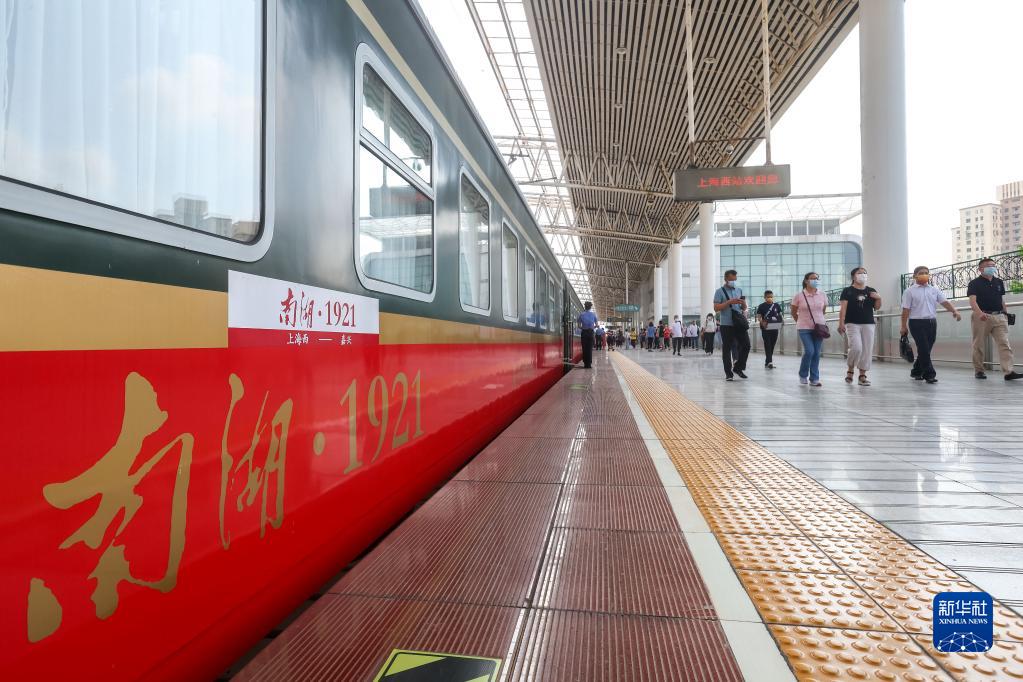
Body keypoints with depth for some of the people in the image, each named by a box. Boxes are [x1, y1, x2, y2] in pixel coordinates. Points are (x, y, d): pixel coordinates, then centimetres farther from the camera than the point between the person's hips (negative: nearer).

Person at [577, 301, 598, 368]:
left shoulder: (581, 314, 0)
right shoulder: (593, 314, 2)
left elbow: (579, 325, -4)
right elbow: (596, 325, 0)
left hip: (584, 332, 0)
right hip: (591, 332, 0)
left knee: (584, 348, 3)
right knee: (590, 348, 2)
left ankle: (585, 363, 2)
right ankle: (589, 363, 0)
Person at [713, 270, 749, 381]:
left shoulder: (739, 290, 14)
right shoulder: (720, 292, -1)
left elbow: (744, 308, 18)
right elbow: (716, 308, -9)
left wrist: (743, 304, -5)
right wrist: (729, 302, -18)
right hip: (726, 325, -4)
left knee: (746, 345, 0)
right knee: (726, 349, 0)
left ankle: (738, 368, 17)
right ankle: (728, 373, 7)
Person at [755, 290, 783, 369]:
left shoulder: (777, 306, 9)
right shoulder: (761, 306, -1)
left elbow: (780, 316, 12)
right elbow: (759, 317, -4)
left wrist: (780, 323, -7)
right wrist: (762, 323, -23)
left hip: (775, 328, 4)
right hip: (765, 329, -4)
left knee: (772, 345, 9)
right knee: (767, 345, -8)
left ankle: (767, 361, 20)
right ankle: (770, 362, -11)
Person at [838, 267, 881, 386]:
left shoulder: (871, 291, 11)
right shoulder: (848, 291, 1)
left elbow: (877, 308, 12)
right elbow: (843, 308, -5)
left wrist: (878, 298, -7)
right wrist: (841, 323, -14)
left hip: (868, 324, 4)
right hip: (852, 324, -4)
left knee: (867, 350, 2)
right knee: (856, 348, -17)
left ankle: (862, 375, 10)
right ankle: (850, 370, 8)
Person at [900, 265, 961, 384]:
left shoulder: (934, 290, 13)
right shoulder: (909, 292, -1)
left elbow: (945, 302, 3)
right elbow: (906, 310, -4)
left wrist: (954, 311, -15)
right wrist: (903, 326, -7)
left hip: (932, 322, 5)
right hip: (917, 322, -5)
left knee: (926, 350, 10)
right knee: (924, 349, -9)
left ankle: (916, 371, 25)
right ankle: (929, 374, -5)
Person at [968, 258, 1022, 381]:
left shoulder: (999, 282, 16)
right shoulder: (975, 283, -3)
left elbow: (1002, 300, 22)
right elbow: (972, 300, -15)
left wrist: (1005, 314, 16)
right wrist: (979, 313, -31)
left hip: (999, 317, 4)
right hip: (981, 317, -4)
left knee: (1005, 344, -7)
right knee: (979, 345, 4)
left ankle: (1008, 372, -13)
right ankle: (979, 371, 15)